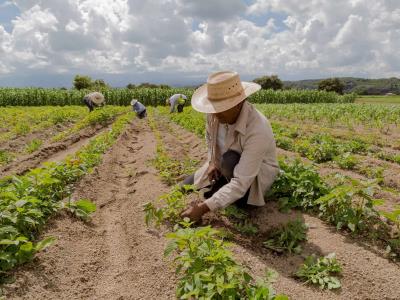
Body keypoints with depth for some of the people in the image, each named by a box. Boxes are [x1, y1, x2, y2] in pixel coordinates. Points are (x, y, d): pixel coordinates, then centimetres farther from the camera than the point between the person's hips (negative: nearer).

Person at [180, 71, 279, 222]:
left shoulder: (257, 130, -39)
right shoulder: (216, 112, -20)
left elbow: (241, 182, -41)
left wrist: (203, 207, -42)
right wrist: (212, 161, -9)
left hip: (256, 173, -5)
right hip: (223, 166, 6)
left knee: (231, 161, -38)